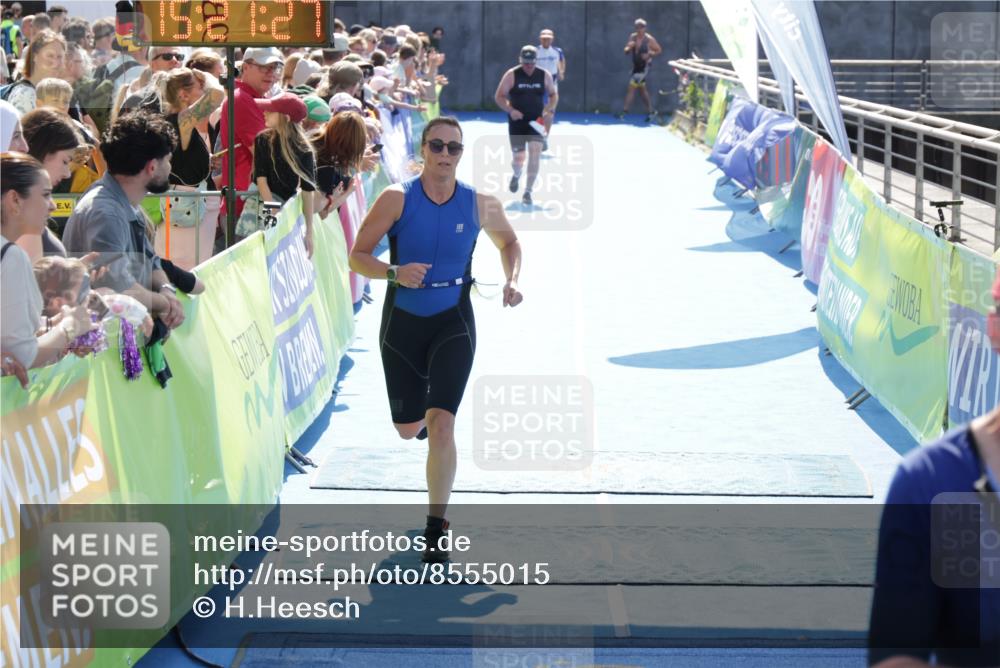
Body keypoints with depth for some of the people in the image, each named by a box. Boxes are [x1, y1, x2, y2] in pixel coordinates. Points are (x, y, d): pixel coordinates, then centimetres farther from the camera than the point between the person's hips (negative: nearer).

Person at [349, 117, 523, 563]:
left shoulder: (480, 205, -4)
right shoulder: (397, 199, -10)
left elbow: (509, 242, 16)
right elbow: (357, 257, -10)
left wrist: (511, 281, -3)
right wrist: (394, 272, -29)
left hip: (453, 322, -1)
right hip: (403, 321, 1)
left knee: (441, 426, -16)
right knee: (408, 429, 12)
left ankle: (436, 527, -5)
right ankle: (423, 415, 53)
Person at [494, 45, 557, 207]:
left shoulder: (544, 76, 1)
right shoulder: (511, 75, -5)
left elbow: (554, 94, 13)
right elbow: (499, 96, -3)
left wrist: (549, 110, -6)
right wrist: (510, 110, -19)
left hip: (536, 122, 1)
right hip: (517, 122, -1)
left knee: (534, 154, -15)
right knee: (518, 158, 3)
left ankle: (528, 192, -5)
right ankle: (516, 175, 42)